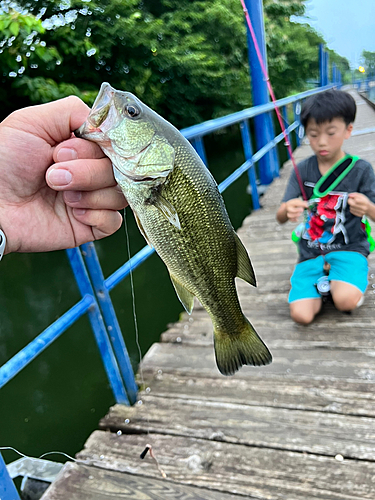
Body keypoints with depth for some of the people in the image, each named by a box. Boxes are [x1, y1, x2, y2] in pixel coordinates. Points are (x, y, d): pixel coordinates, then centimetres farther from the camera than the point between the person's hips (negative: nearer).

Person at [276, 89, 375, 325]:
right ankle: (324, 282, 14)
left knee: (345, 301, -31)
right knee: (301, 315, -16)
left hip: (348, 248, -2)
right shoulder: (302, 170, -1)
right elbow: (280, 217, -5)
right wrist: (288, 210, -31)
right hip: (311, 252, 2)